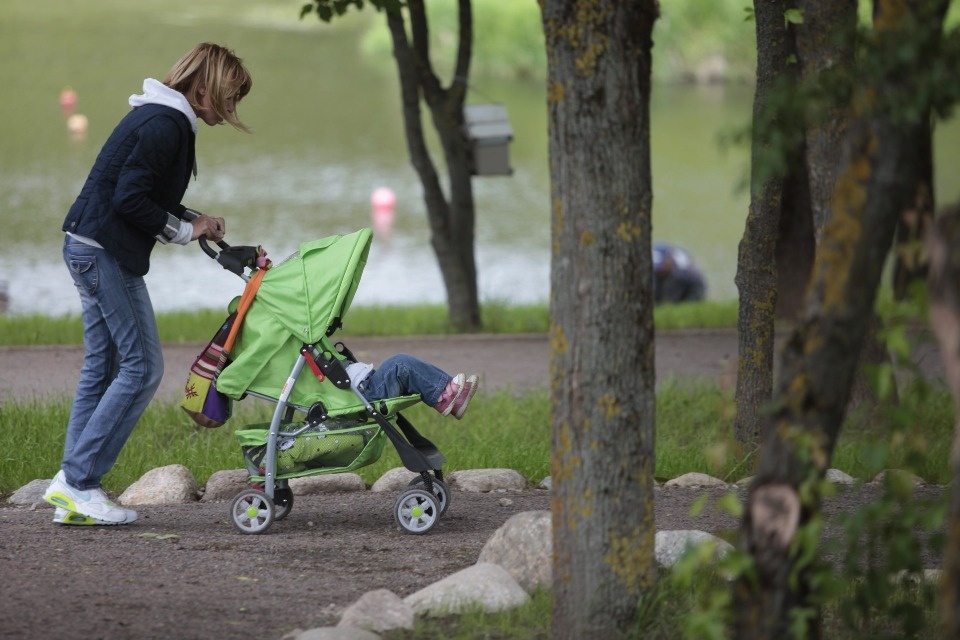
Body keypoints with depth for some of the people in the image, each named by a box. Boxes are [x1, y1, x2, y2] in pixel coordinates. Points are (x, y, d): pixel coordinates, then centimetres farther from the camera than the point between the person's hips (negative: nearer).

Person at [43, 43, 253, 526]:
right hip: (106, 252, -11)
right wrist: (185, 229, -9)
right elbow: (130, 199, -21)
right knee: (142, 368, -8)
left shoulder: (161, 119, 17)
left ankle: (72, 495, 9)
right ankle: (78, 480, -8)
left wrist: (194, 221, 9)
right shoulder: (165, 124, -16)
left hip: (91, 250, 11)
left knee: (102, 368, 10)